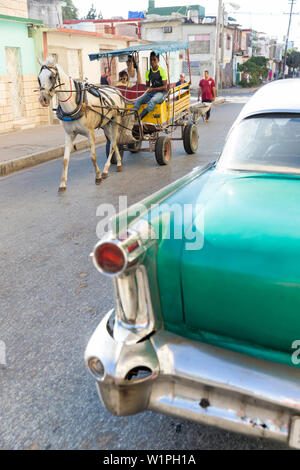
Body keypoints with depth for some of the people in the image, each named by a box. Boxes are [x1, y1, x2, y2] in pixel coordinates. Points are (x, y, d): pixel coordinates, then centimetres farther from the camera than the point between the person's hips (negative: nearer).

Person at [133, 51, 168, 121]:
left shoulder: (162, 71, -4)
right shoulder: (148, 72, 13)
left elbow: (165, 87, -9)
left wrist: (153, 89, -19)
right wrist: (147, 89, -4)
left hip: (161, 92, -6)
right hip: (151, 93, 6)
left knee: (152, 100, -39)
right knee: (138, 101, -20)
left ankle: (140, 118, -47)